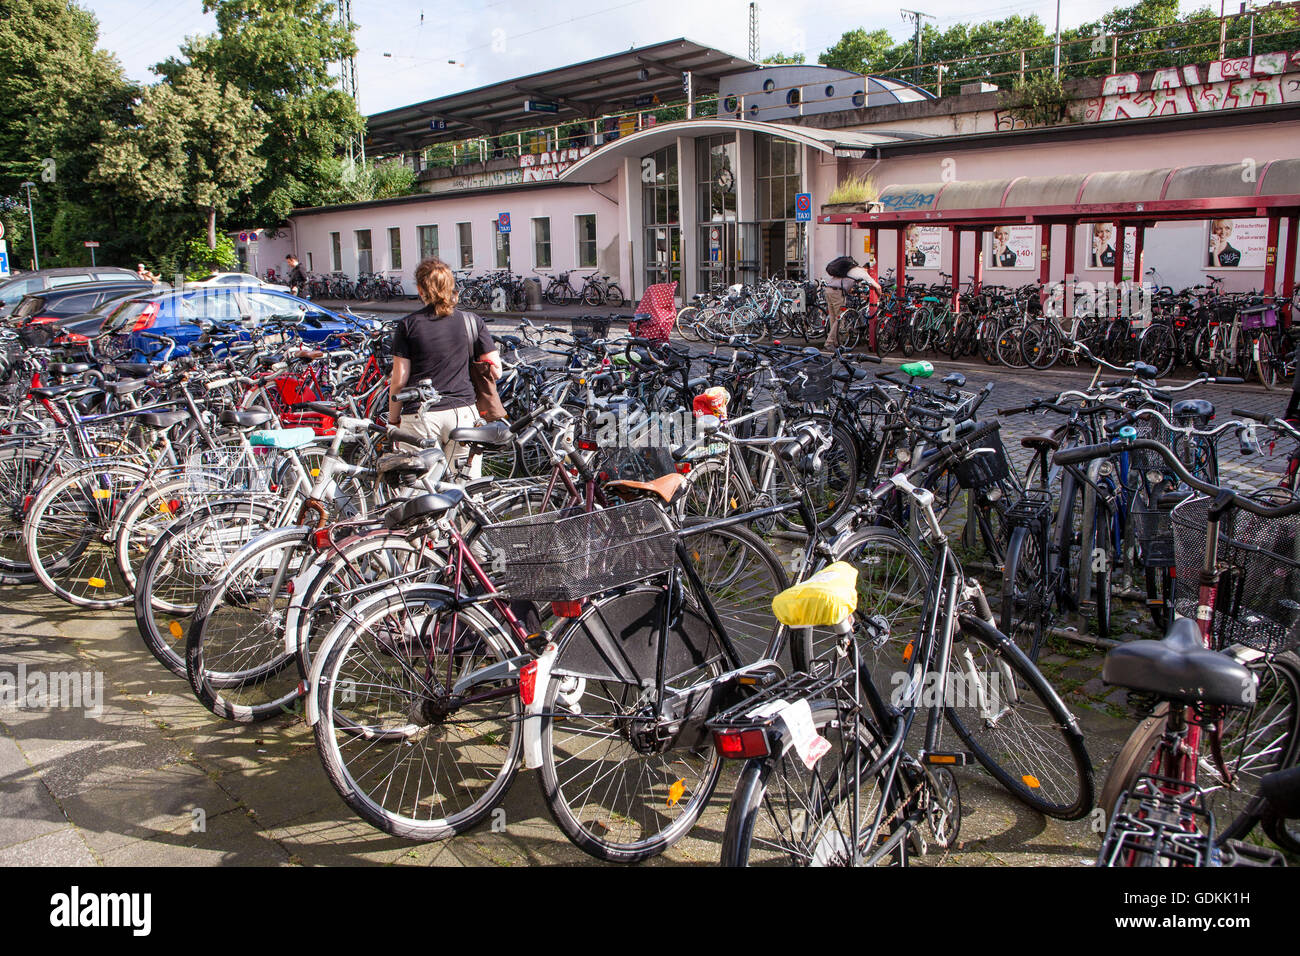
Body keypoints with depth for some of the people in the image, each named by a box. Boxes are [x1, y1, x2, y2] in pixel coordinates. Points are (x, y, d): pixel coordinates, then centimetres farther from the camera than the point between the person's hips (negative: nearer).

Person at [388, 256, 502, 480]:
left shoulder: (408, 325, -1)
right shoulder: (471, 321, 2)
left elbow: (399, 381, -2)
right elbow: (495, 371, 2)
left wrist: (393, 420, 10)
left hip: (420, 417, -1)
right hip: (463, 414, 1)